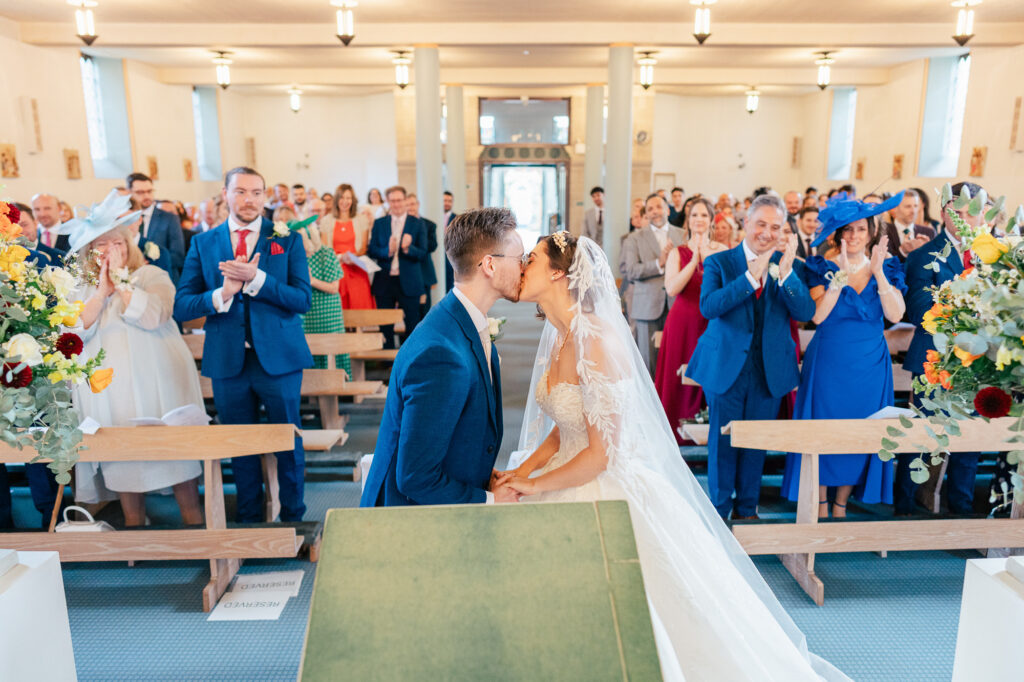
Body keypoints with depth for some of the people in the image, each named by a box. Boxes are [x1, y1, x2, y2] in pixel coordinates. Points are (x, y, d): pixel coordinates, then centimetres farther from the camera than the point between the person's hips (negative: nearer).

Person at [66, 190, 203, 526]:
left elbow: (153, 315, -14)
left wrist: (120, 279, -9)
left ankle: (194, 522, 7)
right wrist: (101, 292, -9)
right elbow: (73, 333, -1)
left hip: (156, 382, -3)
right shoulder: (82, 288, 13)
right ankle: (134, 523, 17)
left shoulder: (153, 275, 4)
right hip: (110, 389, 3)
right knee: (122, 462, 5)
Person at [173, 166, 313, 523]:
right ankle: (249, 518, 33)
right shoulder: (203, 243, 5)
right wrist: (223, 293, -18)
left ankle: (293, 517, 27)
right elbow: (181, 307, -1)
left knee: (288, 443, 9)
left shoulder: (287, 238, 0)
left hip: (278, 358, -2)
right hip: (228, 360, 2)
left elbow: (303, 299, -10)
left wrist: (256, 278, -21)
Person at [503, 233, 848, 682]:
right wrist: (520, 471, -3)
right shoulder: (559, 338, 4)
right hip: (576, 488, 8)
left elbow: (602, 452, -23)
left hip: (615, 491, -8)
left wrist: (535, 485, -13)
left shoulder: (597, 339, -24)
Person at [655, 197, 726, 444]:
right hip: (683, 322, 0)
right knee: (680, 377, 2)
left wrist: (708, 256, -15)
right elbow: (671, 289, -11)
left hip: (712, 322, 1)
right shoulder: (678, 253, 5)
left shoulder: (722, 251, 7)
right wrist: (694, 260, -15)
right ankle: (679, 431, 14)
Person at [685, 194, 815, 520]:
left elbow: (806, 313, -8)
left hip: (769, 369, 3)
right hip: (726, 367, -2)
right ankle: (719, 511, 23)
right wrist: (751, 276, -26)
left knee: (756, 443, 14)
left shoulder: (788, 265, 4)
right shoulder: (719, 262, -4)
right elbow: (708, 307, -21)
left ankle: (747, 509, 31)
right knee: (724, 443, 8)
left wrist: (786, 273, -22)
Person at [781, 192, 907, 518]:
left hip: (870, 365, 3)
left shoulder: (887, 267, 5)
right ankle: (820, 504, 18)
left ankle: (841, 505, 24)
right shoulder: (822, 267, -2)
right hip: (828, 363, -2)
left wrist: (877, 273, -17)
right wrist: (842, 274, -21)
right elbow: (817, 315, -16)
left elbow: (895, 315, -9)